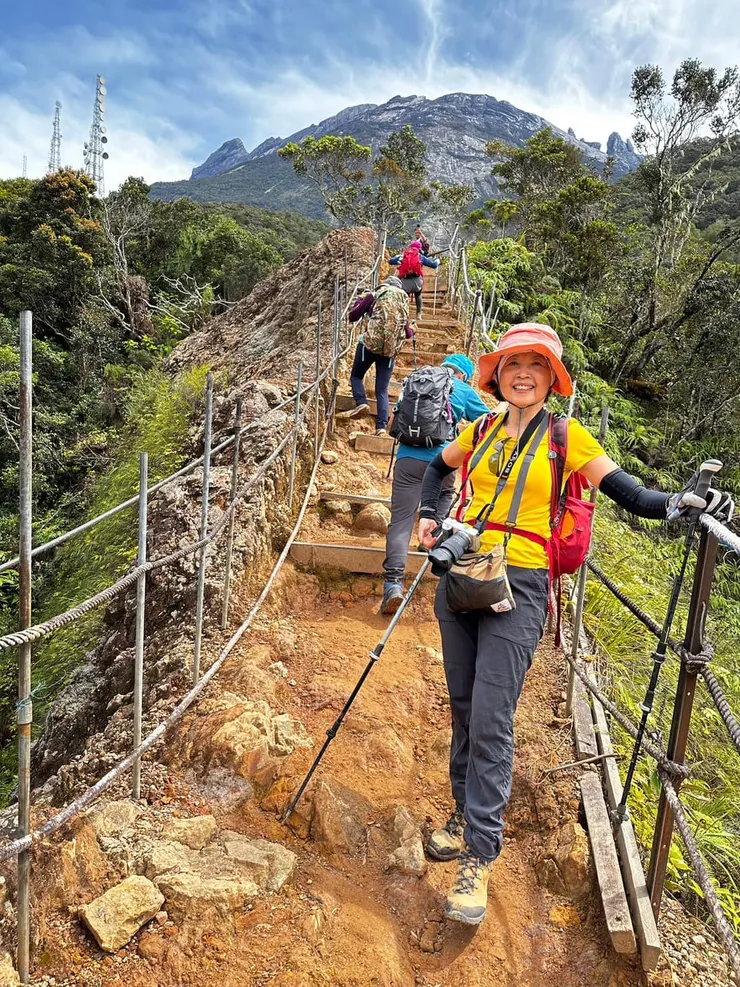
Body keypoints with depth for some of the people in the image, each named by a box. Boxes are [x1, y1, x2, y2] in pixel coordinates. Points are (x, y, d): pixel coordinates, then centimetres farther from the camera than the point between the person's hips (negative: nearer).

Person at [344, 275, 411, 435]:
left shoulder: (374, 296, 6)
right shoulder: (403, 303, 15)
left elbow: (352, 317, 6)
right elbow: (407, 333, 19)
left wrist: (359, 301, 25)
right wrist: (410, 333, 43)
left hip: (370, 344, -3)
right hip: (390, 350, 3)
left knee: (356, 376, 17)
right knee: (382, 390, 5)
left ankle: (361, 403, -9)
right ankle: (382, 426, -8)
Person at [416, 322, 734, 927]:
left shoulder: (567, 437, 0)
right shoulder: (482, 431, 10)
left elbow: (628, 493, -4)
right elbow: (437, 468, 28)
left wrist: (677, 503, -22)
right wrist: (429, 516, 14)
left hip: (517, 587, -4)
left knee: (491, 722, -7)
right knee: (464, 711, 14)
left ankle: (479, 859, 5)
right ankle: (468, 815, 34)